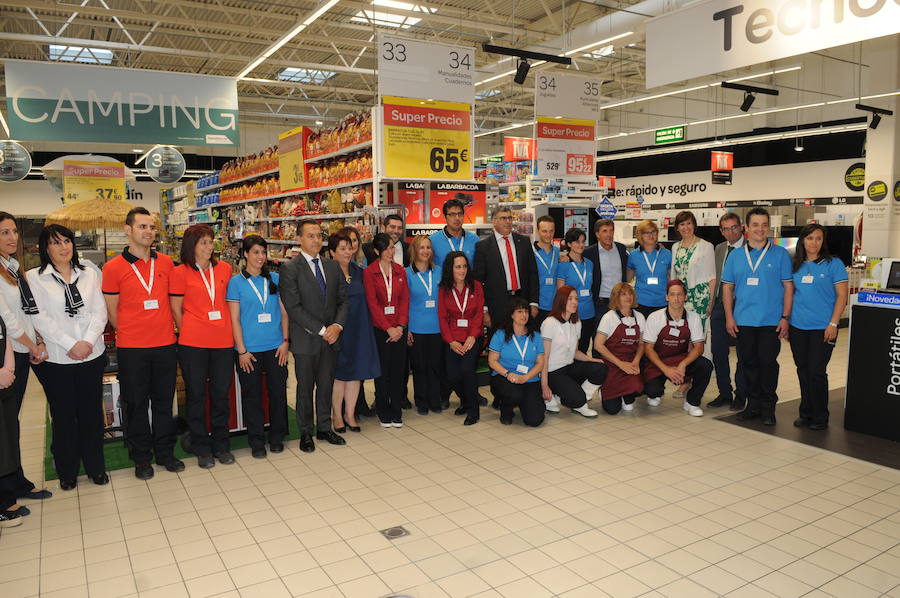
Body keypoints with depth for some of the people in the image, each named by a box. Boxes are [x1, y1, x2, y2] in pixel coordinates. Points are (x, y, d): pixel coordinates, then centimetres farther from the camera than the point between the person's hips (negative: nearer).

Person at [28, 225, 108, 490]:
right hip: (56, 359, -2)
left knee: (92, 413, 9)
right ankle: (67, 471, 23)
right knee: (63, 416, 7)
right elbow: (40, 318, -8)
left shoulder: (89, 275, 8)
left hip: (92, 355, 2)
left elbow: (100, 311, 2)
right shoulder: (34, 278, -1)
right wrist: (70, 345, -14)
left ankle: (95, 466, 23)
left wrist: (88, 341, -12)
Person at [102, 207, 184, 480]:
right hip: (131, 348, -3)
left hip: (165, 345, 3)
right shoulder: (113, 268, -5)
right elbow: (112, 312, 1)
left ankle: (165, 452, 27)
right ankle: (141, 458, 23)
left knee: (164, 401, 13)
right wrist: (130, 334, 4)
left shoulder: (166, 263, 5)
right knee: (136, 404, 8)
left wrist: (168, 328, 9)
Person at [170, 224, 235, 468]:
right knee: (196, 395, 8)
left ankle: (221, 445, 25)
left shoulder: (224, 269, 7)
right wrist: (188, 334, 4)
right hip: (193, 343, -3)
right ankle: (202, 448, 22)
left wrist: (229, 331, 10)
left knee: (221, 393, 10)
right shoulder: (180, 272, -3)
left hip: (223, 342, 3)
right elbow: (176, 310, 2)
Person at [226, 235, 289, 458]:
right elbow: (234, 319, -4)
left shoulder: (275, 279, 7)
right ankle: (256, 441, 20)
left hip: (275, 347, 2)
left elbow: (284, 312, 8)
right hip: (249, 348, -2)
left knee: (278, 392, 6)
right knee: (252, 395, 6)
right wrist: (241, 350, -8)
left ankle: (277, 437, 22)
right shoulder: (236, 282, -1)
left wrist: (285, 341, 0)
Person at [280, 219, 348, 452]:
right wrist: (321, 330, -16)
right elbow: (293, 308, -14)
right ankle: (306, 433, 22)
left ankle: (324, 428, 27)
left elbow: (343, 299, 8)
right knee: (305, 388, 7)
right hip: (306, 339, -4)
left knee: (326, 385, 13)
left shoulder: (333, 266, 9)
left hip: (331, 337, 5)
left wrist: (337, 325, -9)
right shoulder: (290, 270, -8)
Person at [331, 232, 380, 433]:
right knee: (339, 373, 3)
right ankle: (337, 416, 18)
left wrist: (367, 325, 10)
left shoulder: (358, 271, 9)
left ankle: (350, 414, 20)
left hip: (359, 329, 5)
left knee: (356, 372, 8)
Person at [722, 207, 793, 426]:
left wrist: (785, 317, -6)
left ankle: (768, 407, 12)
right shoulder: (736, 256, 9)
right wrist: (729, 317, 2)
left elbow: (788, 287, 1)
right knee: (748, 362, 8)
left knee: (767, 362, -2)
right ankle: (753, 405, 20)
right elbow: (727, 287, 10)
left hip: (771, 321, -3)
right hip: (743, 321, 3)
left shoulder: (780, 254, 2)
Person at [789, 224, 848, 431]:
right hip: (797, 327, 4)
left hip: (822, 328, -4)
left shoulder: (833, 264, -2)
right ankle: (806, 413, 23)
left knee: (816, 372, -4)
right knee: (803, 371, 11)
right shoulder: (796, 265, 9)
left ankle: (820, 417, 10)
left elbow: (842, 296, -5)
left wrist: (833, 323, -12)